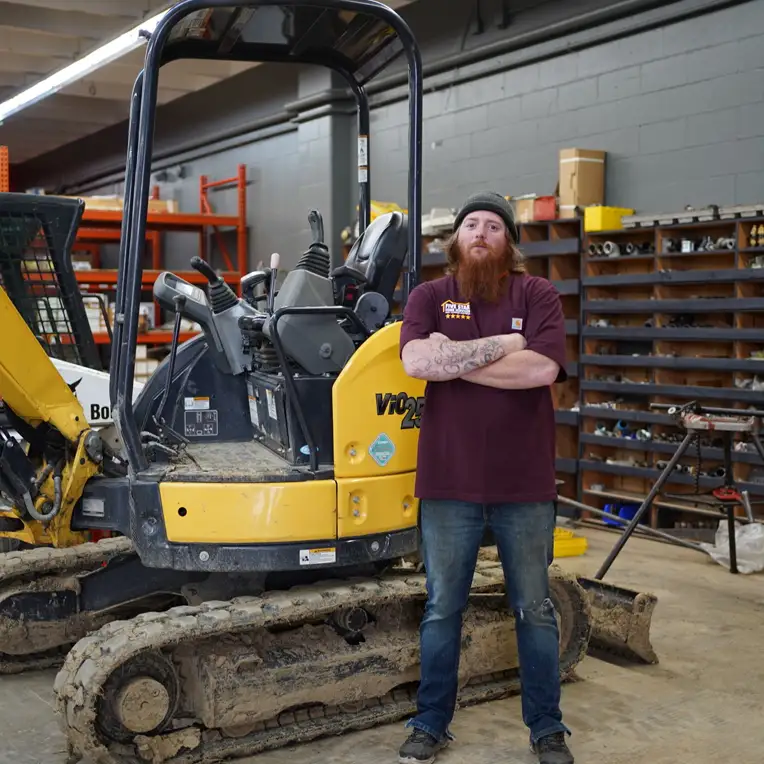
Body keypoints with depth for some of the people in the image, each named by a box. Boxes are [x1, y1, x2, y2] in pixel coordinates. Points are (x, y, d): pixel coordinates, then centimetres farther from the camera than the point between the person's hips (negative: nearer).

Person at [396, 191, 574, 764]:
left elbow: (542, 369, -17)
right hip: (448, 485, 1)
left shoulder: (538, 295, -1)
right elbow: (416, 361, -16)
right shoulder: (428, 297, 3)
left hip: (525, 485, 0)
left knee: (535, 610, 12)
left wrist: (452, 358, -14)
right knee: (442, 609, 12)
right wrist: (502, 343, -17)